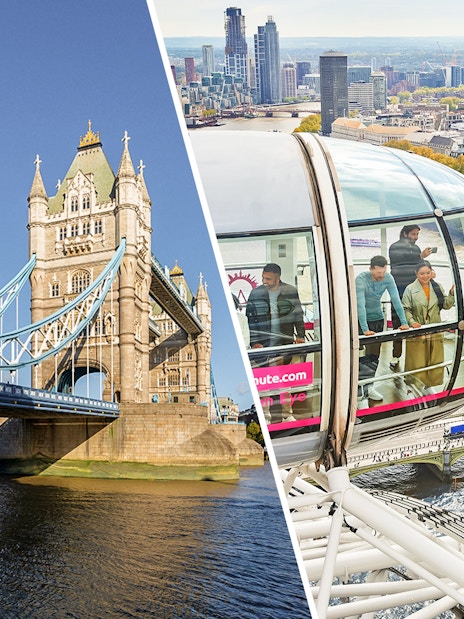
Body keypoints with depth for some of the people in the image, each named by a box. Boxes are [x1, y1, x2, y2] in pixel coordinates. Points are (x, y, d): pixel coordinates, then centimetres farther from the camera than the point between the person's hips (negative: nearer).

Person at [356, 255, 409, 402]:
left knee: (374, 356, 6)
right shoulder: (361, 279, -25)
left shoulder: (388, 278, -11)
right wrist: (365, 329, -38)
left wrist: (404, 322, -20)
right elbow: (360, 304, -32)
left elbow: (396, 300, -12)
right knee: (360, 356, -5)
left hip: (377, 318, 5)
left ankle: (369, 387, 15)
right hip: (360, 319, -4)